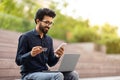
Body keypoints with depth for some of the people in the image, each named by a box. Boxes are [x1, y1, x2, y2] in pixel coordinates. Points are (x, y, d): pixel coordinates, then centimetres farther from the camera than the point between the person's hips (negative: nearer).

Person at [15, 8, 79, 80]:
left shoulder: (49, 39, 13)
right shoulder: (25, 37, -5)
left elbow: (50, 63, 14)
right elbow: (18, 61, -9)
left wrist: (57, 56, -8)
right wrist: (31, 54, -28)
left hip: (45, 73, 6)